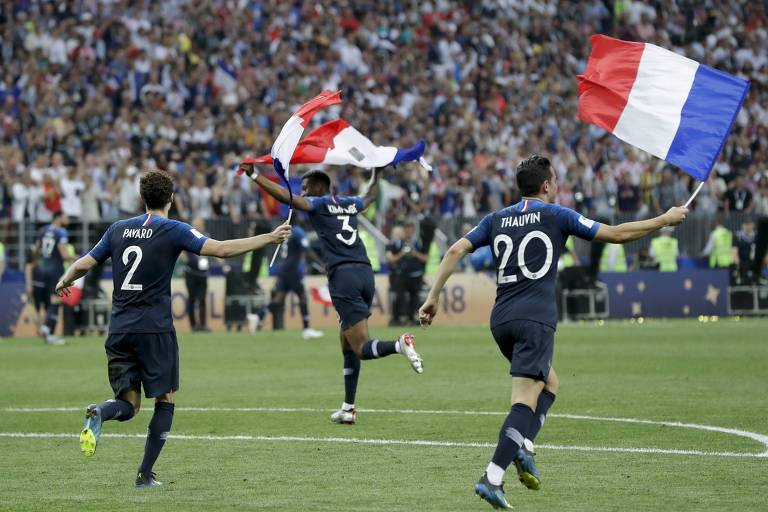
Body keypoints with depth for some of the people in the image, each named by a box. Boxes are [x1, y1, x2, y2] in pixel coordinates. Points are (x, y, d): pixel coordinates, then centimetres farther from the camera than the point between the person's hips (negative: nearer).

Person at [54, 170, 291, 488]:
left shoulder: (118, 230, 9)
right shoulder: (173, 231, -4)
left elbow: (84, 264, 11)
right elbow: (222, 249, -14)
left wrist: (64, 282, 33)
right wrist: (270, 238, -9)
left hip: (119, 330, 4)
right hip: (155, 330, -4)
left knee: (128, 404, 8)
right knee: (165, 400, 10)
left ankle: (98, 414, -27)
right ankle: (145, 474, 4)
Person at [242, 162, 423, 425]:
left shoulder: (319, 204, 4)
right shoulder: (349, 204, 21)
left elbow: (285, 196, -10)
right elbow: (370, 196, 44)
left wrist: (254, 176, -7)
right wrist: (376, 174, 61)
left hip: (342, 275, -7)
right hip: (365, 272, 7)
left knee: (362, 348, -10)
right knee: (347, 344, 16)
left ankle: (400, 345, -38)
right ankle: (348, 408, 15)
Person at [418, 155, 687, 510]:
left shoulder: (496, 220, 15)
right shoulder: (555, 215, 3)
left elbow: (456, 250, 5)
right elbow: (616, 234, 4)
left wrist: (433, 297, 8)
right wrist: (665, 220, 15)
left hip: (501, 320, 6)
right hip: (535, 319, -6)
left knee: (549, 383, 24)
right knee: (525, 400, -11)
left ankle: (523, 447, 3)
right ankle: (492, 478, -25)